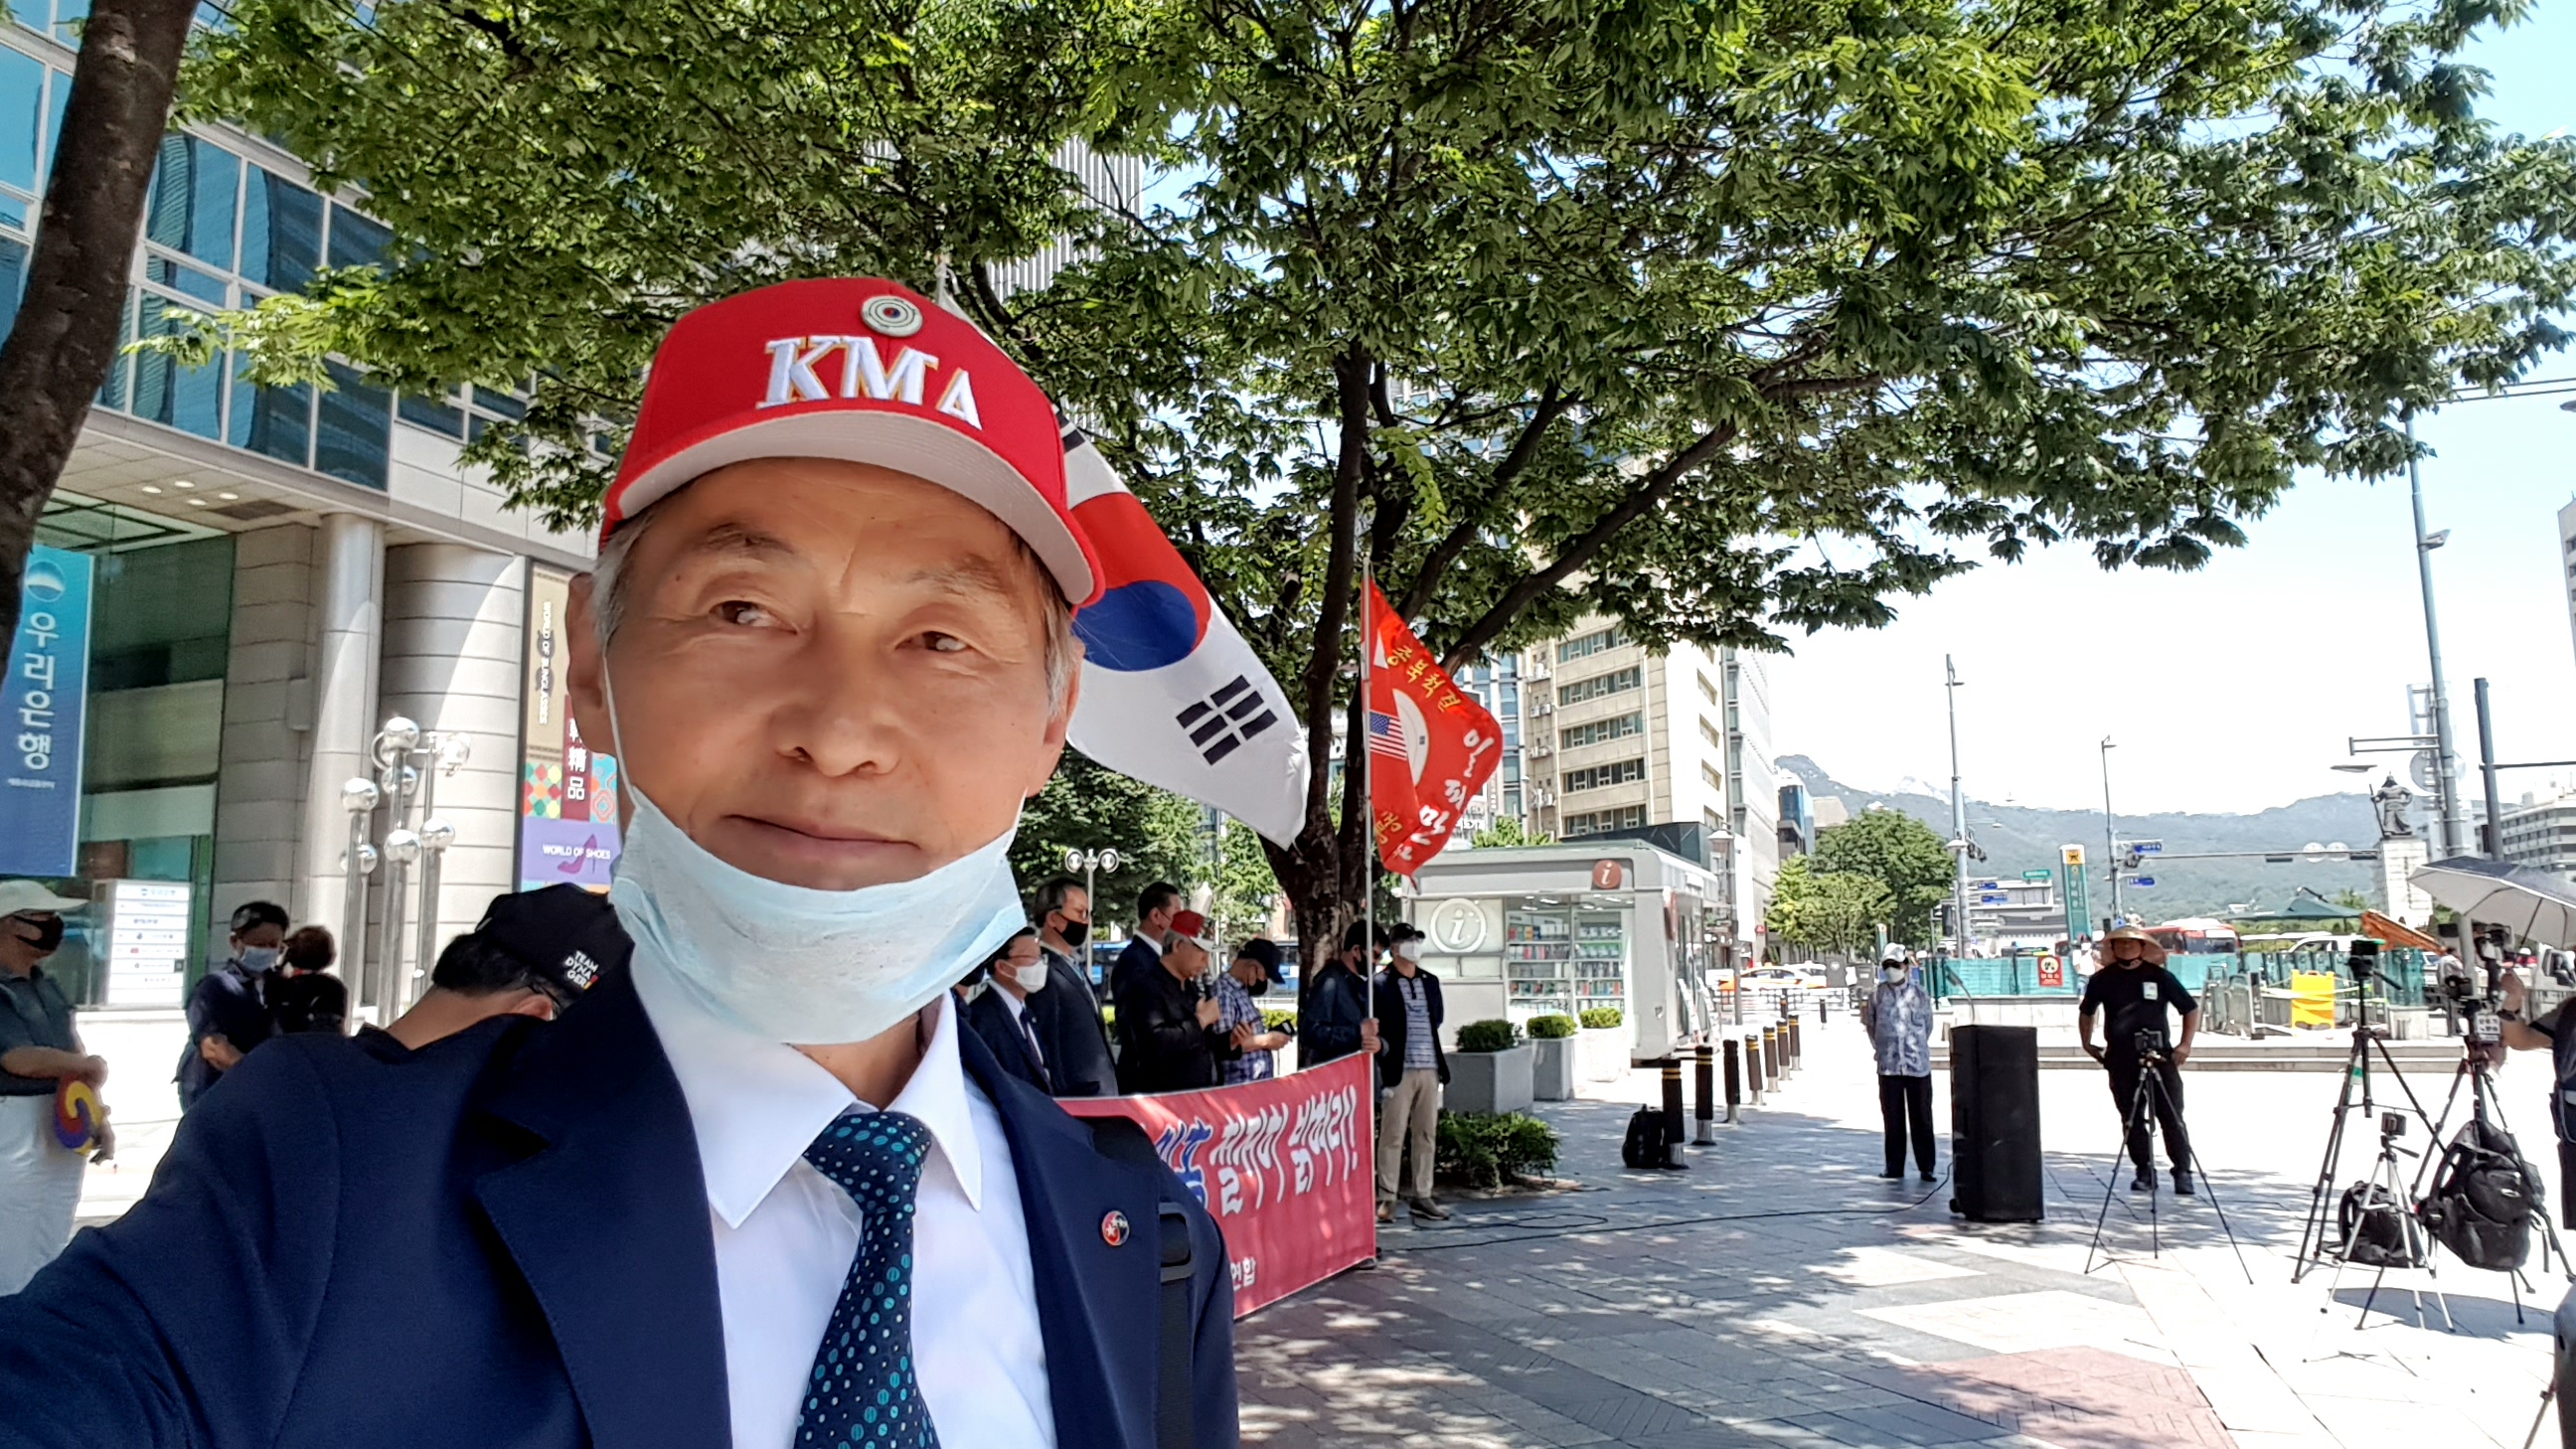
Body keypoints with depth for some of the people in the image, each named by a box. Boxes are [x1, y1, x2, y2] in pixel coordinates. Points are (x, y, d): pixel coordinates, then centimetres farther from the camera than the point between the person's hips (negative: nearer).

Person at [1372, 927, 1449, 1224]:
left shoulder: (1430, 982, 14)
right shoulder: (1381, 984, -5)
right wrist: (1381, 1044, -18)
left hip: (1429, 1069, 6)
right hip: (1398, 1071, -6)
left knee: (1426, 1135, 9)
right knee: (1393, 1136, -3)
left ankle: (1421, 1196, 18)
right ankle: (1386, 1199, 4)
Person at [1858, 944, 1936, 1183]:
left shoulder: (1920, 993, 0)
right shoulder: (1876, 994, 1)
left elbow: (1928, 1026, 11)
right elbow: (1870, 1024, 13)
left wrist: (1917, 1048, 12)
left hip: (1918, 1064, -1)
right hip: (1888, 1066, 1)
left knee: (1921, 1117, 2)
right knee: (1892, 1118, 6)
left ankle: (1926, 1166, 9)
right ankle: (1894, 1166, 14)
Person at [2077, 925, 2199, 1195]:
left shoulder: (2159, 976, 2)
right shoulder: (2103, 979, 7)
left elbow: (2191, 1009, 8)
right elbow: (2086, 1011, 23)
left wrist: (2185, 1044, -1)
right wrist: (2087, 1043, 16)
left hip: (2160, 1057, -2)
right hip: (2121, 1059, 2)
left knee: (2171, 1117, -3)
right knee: (2131, 1119, 4)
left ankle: (2183, 1172, 5)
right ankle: (2144, 1171, 13)